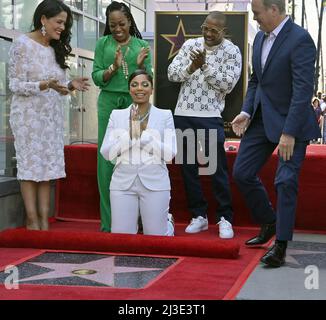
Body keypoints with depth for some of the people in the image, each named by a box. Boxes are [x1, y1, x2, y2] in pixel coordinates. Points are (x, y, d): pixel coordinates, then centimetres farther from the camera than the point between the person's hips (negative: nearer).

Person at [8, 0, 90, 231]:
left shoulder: (57, 48, 12)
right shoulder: (23, 44, -7)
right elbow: (16, 85, -11)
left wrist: (71, 85, -8)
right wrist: (46, 85, -25)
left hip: (52, 115, 6)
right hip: (29, 114, -6)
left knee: (49, 166, 2)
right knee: (31, 164, -4)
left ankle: (44, 221, 3)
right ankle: (32, 222, -1)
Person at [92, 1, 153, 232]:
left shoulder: (141, 45, 10)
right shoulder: (103, 43, 10)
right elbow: (97, 77, 4)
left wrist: (141, 65, -12)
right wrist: (114, 67, -12)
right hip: (109, 102, 0)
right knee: (107, 160, -2)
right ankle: (109, 221, 4)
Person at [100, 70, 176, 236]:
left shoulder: (165, 115, 3)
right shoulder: (117, 115, 7)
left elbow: (169, 154, -7)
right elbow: (106, 153, 0)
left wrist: (141, 134, -14)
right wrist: (130, 133, -13)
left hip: (155, 183, -1)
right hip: (123, 183, 2)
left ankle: (167, 221, 35)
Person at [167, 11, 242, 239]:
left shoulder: (232, 52, -2)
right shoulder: (190, 45, 8)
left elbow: (228, 84, -11)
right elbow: (172, 73, 3)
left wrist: (204, 66, -18)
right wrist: (190, 68, -15)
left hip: (210, 118, -4)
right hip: (183, 115, 4)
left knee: (217, 169, -2)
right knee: (188, 167, 8)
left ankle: (225, 218, 7)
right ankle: (199, 215, 19)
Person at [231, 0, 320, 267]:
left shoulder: (300, 40, -18)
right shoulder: (261, 38, 7)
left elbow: (303, 91, -23)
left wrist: (289, 133, -26)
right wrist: (247, 111, 2)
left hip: (290, 123, -8)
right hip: (262, 119, 8)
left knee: (286, 182, -5)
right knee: (242, 173, 8)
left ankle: (281, 245, 6)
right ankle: (269, 223, 27)